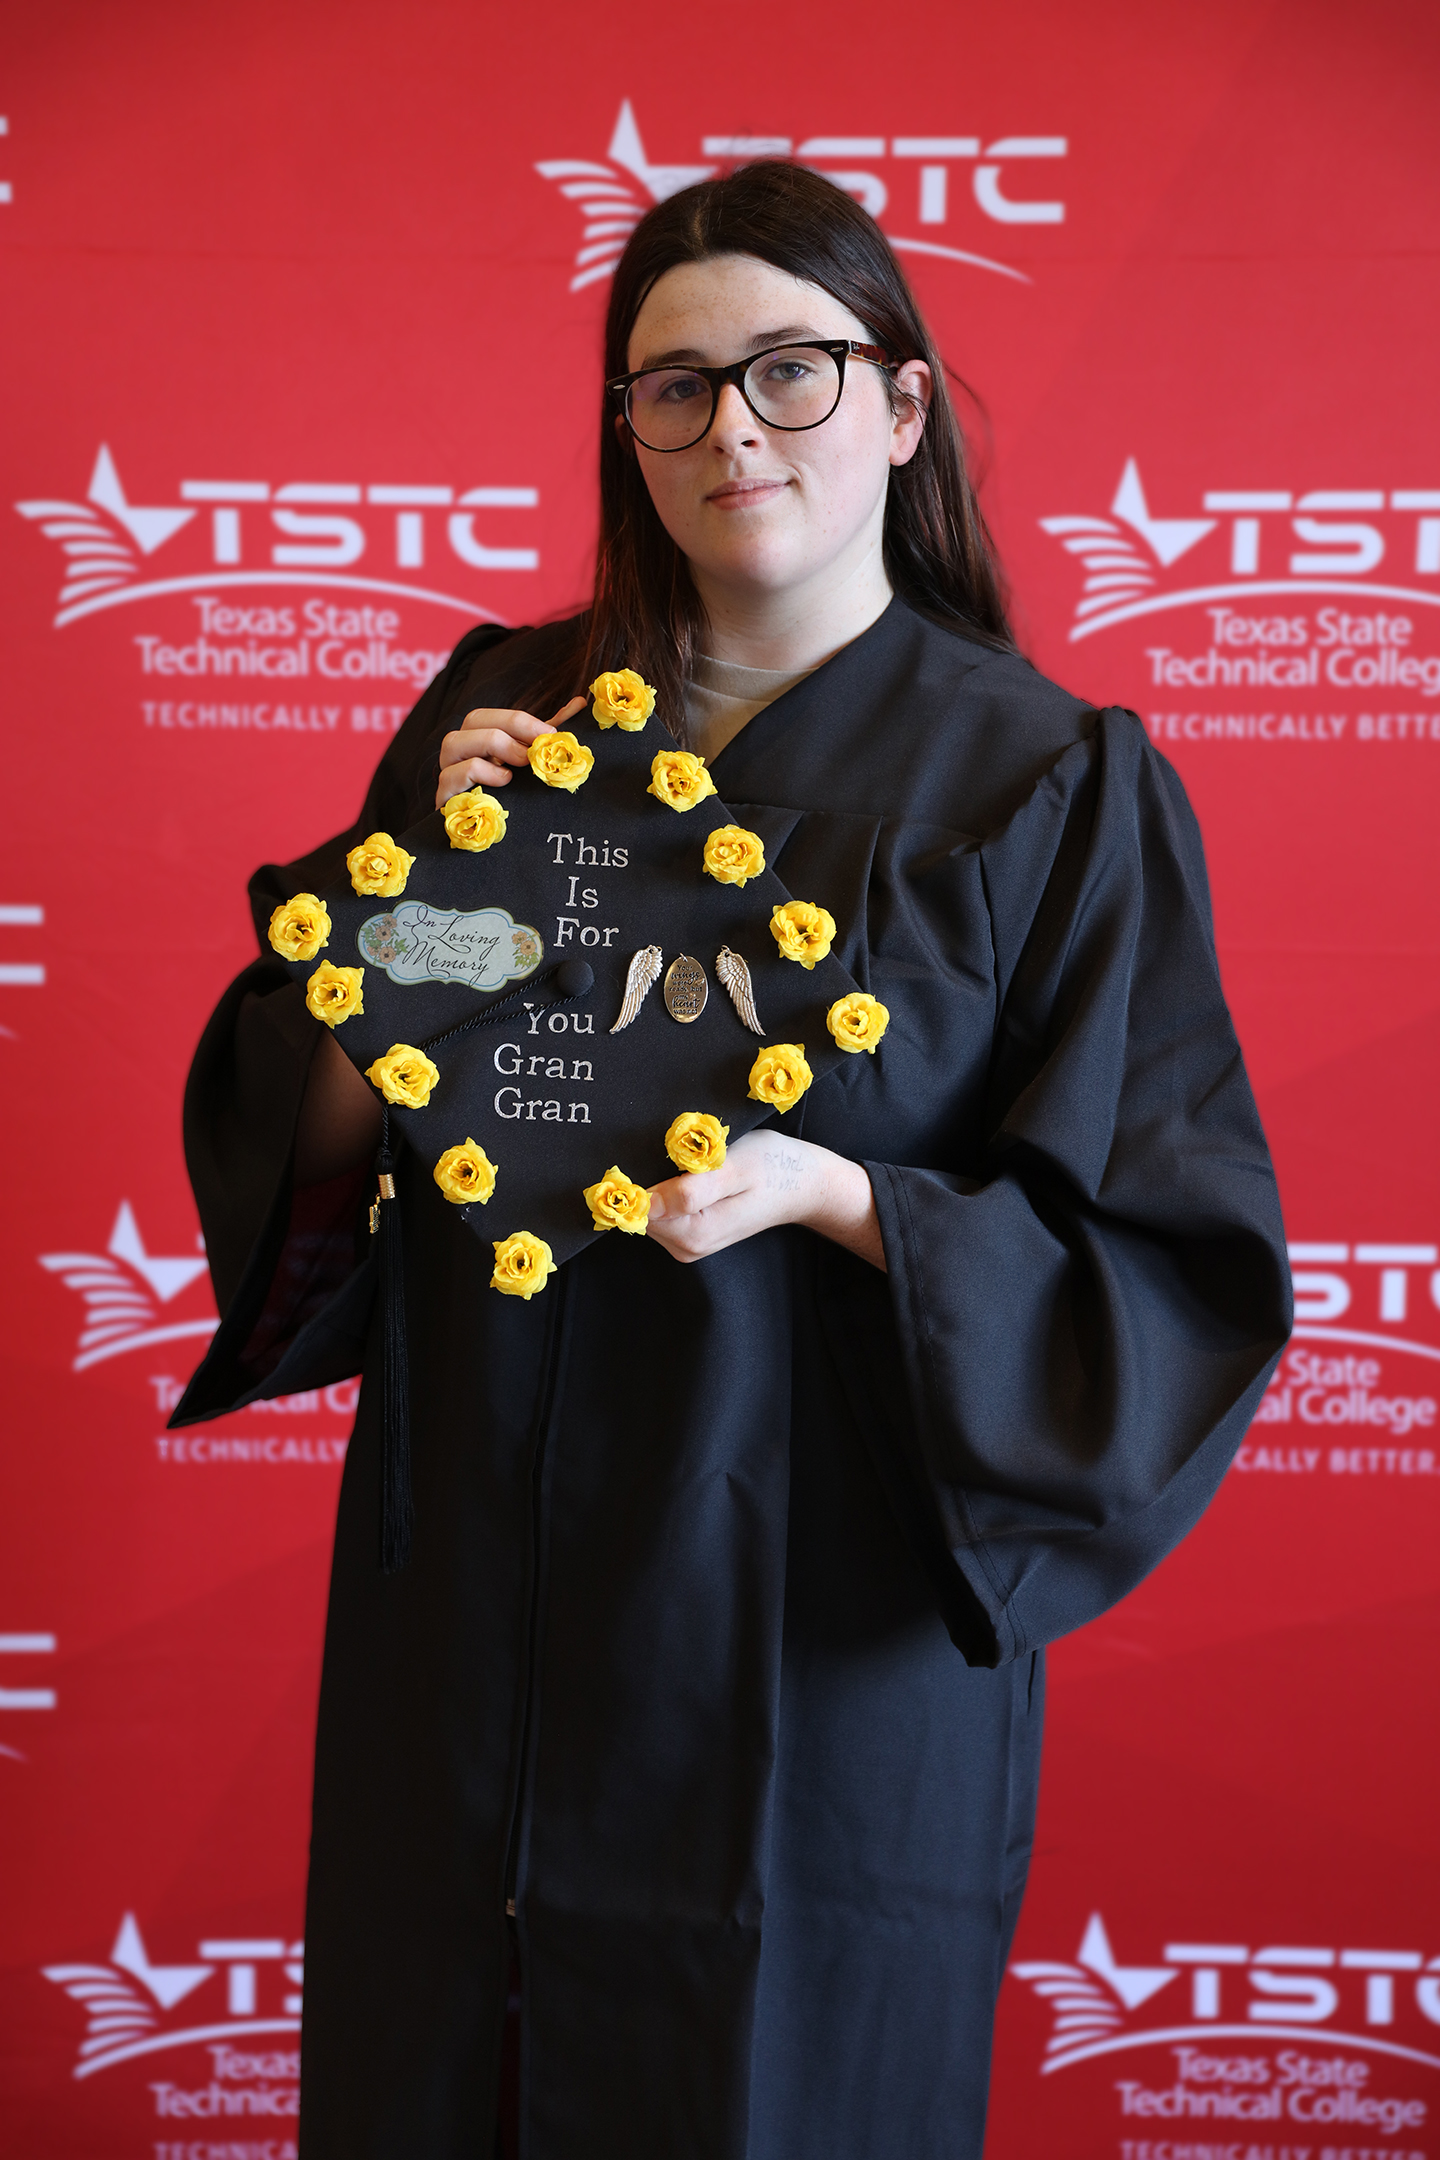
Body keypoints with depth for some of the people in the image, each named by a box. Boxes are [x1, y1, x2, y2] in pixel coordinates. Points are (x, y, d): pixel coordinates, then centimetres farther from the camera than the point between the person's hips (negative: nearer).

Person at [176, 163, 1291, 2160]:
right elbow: (287, 1134, 4)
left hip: (820, 1630, -3)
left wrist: (831, 1193, -22)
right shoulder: (500, 710, 4)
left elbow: (1174, 1267, -8)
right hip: (471, 1610, 4)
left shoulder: (1052, 782, -6)